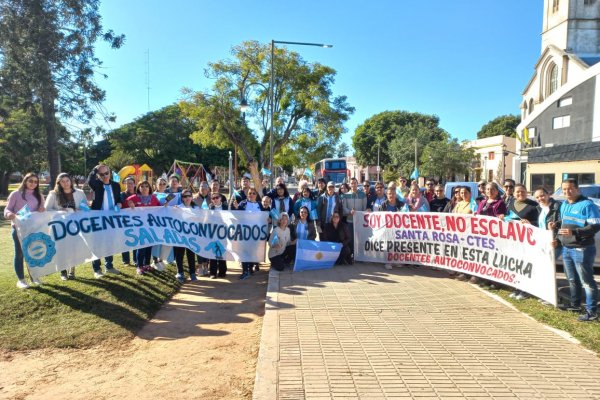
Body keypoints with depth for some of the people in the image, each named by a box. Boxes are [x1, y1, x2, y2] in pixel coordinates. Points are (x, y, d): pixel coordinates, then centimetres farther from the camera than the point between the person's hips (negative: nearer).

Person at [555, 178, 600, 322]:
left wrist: (574, 232, -28)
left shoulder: (587, 204, -14)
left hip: (581, 249, -8)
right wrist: (556, 224, 5)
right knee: (572, 279, 20)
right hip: (566, 248, 8)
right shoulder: (564, 205, 12)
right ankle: (574, 304, 34)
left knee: (587, 281, -2)